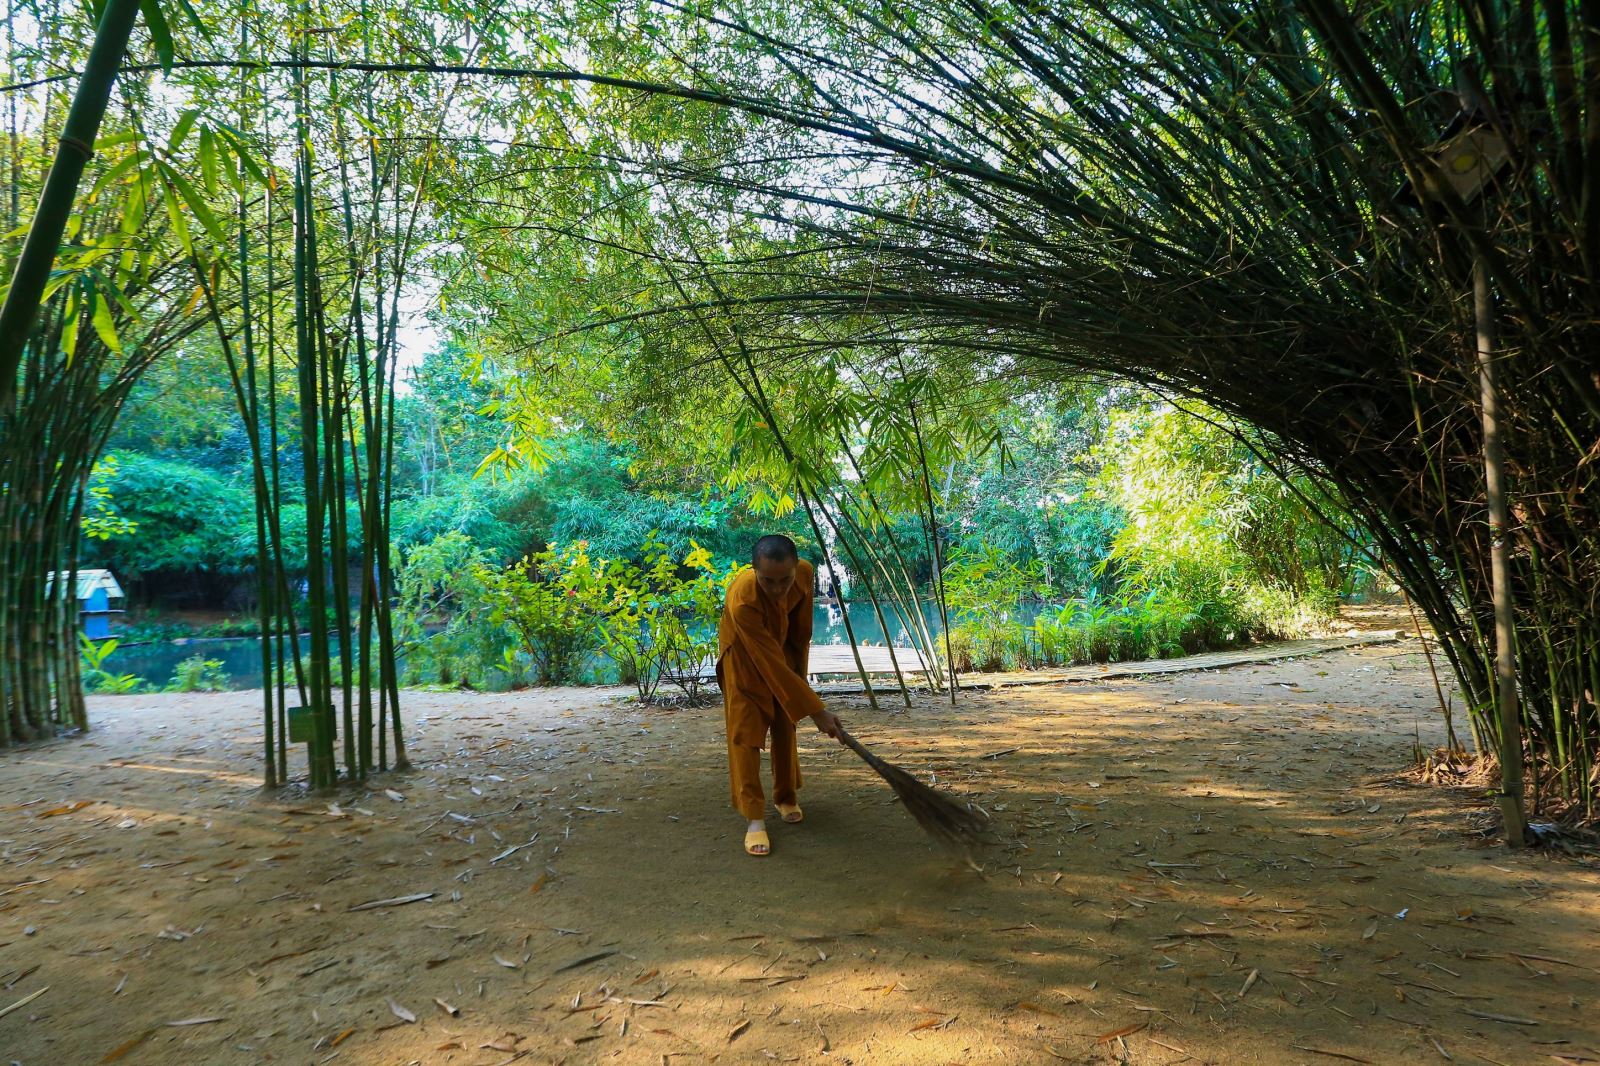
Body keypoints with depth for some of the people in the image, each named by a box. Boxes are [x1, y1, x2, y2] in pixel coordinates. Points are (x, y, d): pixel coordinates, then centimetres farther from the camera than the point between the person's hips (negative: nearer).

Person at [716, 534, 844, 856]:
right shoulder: (742, 600, -43)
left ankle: (786, 796, 29)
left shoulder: (805, 572, -29)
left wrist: (800, 668, 4)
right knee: (745, 731, -10)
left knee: (785, 726, 11)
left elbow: (801, 626, -7)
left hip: (781, 646, 5)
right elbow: (772, 665, -40)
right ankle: (754, 818, -7)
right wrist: (817, 711, -39)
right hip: (744, 658, -4)